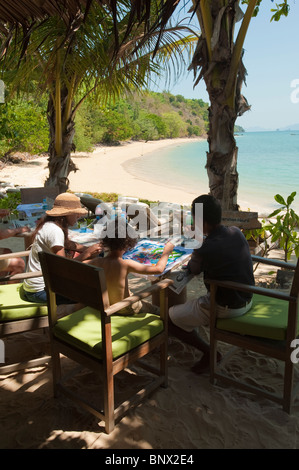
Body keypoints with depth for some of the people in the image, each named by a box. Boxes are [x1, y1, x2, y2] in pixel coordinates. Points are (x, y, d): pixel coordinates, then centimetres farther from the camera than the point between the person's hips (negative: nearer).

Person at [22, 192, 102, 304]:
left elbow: (67, 244, 20)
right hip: (41, 291, -10)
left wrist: (89, 249, 4)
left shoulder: (49, 225, 8)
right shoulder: (55, 230, -22)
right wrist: (87, 253, -20)